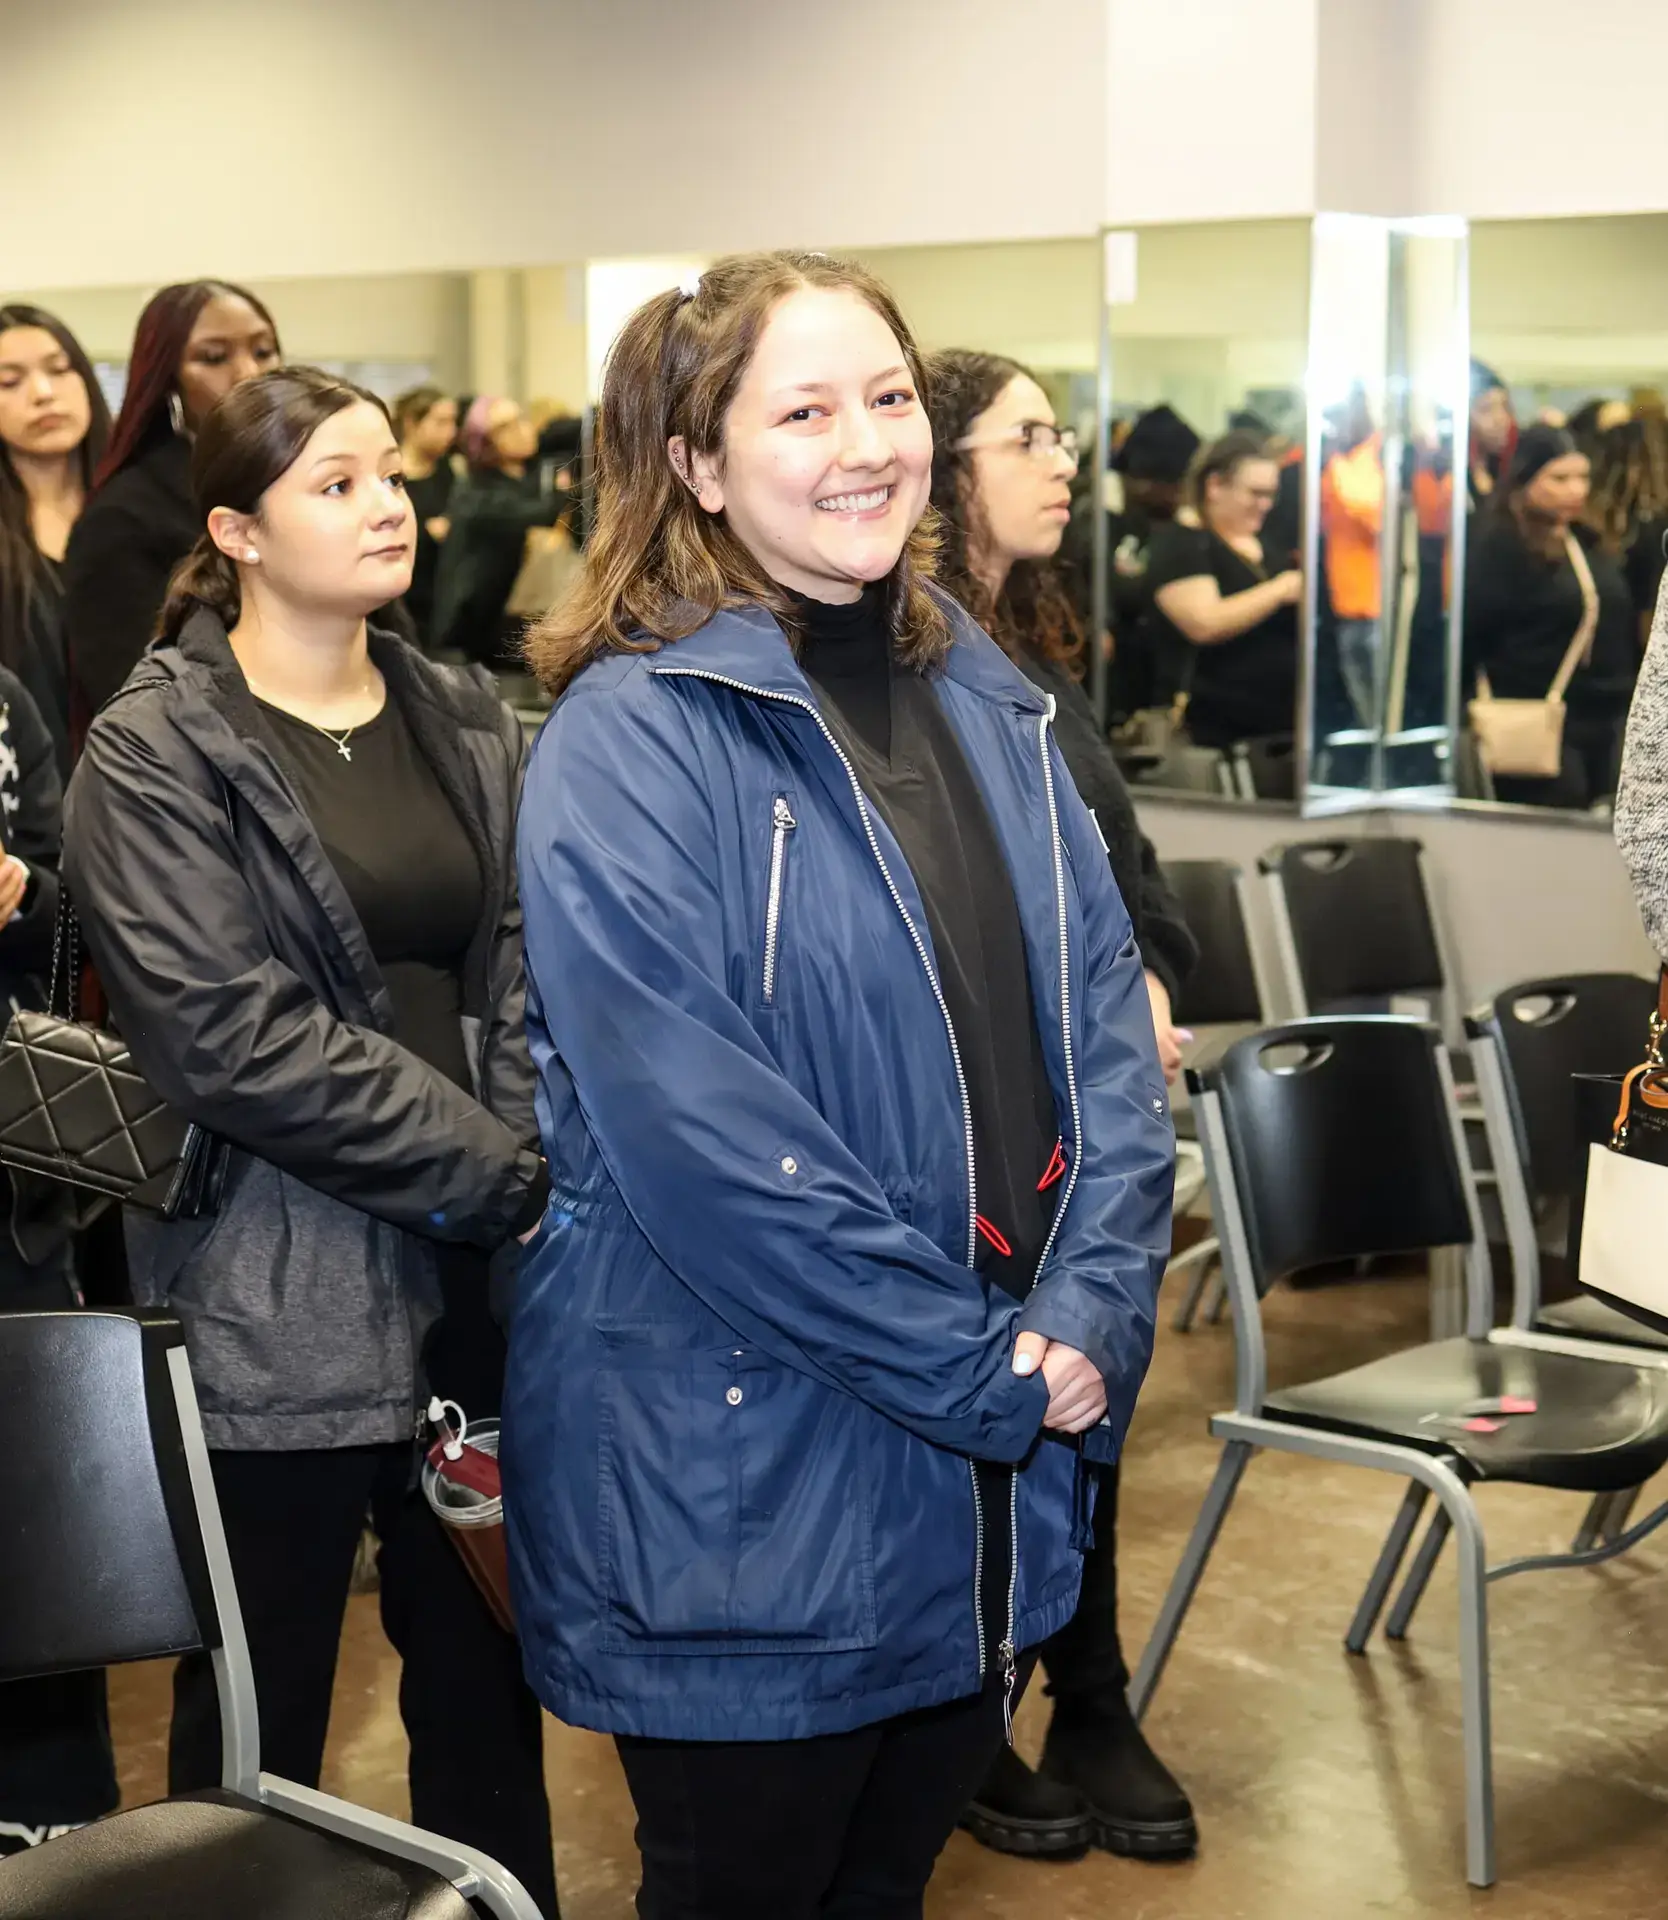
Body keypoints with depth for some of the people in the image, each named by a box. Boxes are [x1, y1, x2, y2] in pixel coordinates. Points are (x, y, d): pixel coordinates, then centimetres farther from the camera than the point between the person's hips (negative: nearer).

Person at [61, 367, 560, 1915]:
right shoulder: (155, 754, -6)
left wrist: (526, 1163, -12)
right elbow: (226, 1034, -15)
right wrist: (493, 1171, -14)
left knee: (485, 1688, 14)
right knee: (259, 1731, 7)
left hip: (481, 1286, 5)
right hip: (281, 1307, -5)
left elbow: (532, 971, 7)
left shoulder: (470, 730, 12)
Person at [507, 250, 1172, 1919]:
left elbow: (1103, 1019, 5)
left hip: (996, 1474, 6)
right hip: (741, 1477, -6)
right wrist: (977, 1366, -17)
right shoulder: (631, 737, -14)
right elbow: (700, 1137, -20)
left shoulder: (983, 704, 8)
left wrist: (1087, 1311, -10)